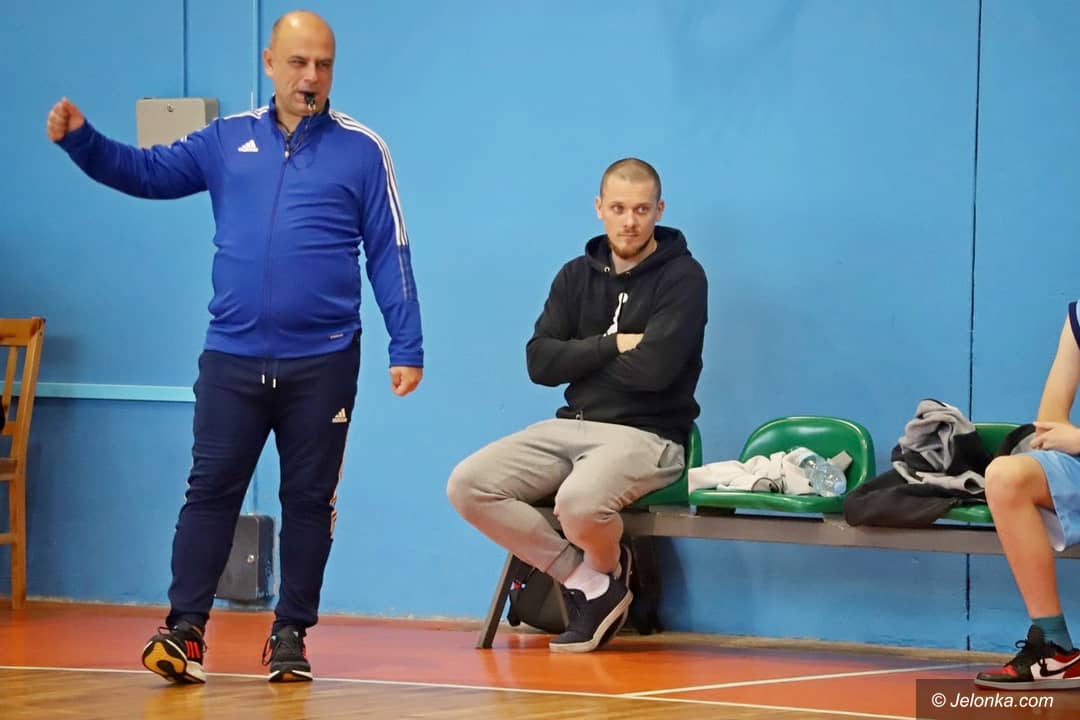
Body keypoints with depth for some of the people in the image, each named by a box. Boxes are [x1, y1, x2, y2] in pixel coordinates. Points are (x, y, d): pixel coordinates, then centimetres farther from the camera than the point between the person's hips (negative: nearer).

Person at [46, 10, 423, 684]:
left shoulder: (361, 150, 0)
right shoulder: (227, 140, 7)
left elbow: (389, 255, 0)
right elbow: (145, 171, 4)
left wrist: (408, 348, -5)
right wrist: (80, 139, -14)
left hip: (323, 362, -1)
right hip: (232, 357, 2)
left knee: (308, 499, 6)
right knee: (211, 490, -2)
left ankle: (291, 635, 14)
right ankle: (184, 630, -2)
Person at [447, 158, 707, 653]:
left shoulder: (682, 277, -4)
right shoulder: (577, 276, 13)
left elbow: (653, 368, -17)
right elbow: (540, 362, 3)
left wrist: (580, 360, -1)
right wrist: (613, 345, -8)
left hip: (646, 436, -6)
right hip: (570, 427, 6)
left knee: (578, 501, -37)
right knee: (467, 486, -15)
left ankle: (609, 573, 1)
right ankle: (583, 579, -3)